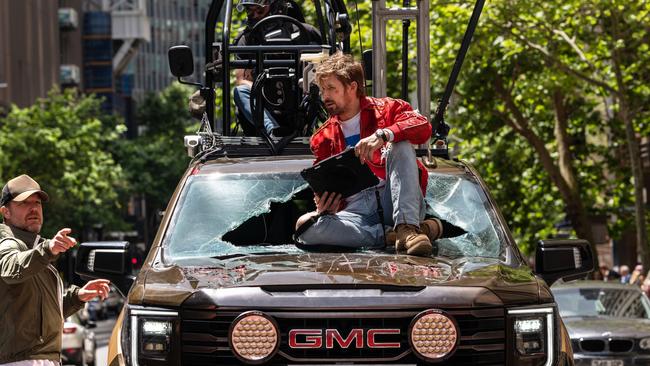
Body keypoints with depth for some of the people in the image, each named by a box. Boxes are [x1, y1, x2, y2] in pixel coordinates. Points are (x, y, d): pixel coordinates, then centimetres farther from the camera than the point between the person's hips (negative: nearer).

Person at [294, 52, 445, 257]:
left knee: (401, 145, -26)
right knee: (305, 226, -27)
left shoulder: (385, 109, 11)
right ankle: (391, 236, -32)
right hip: (356, 208, 2)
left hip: (390, 199, -2)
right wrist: (323, 206, -3)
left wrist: (382, 135, -26)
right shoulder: (323, 138, 22)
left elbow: (423, 127, -10)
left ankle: (407, 228, -39)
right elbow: (325, 188, 21)